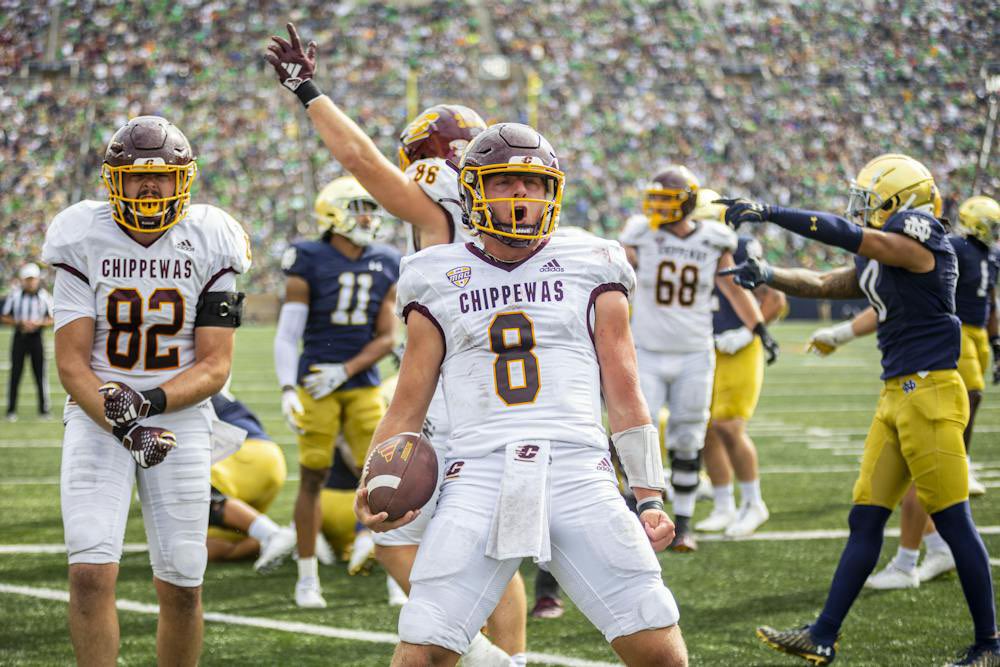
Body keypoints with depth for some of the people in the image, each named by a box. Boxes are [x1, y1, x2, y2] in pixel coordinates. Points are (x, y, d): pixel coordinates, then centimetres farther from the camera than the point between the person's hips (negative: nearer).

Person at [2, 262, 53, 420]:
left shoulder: (44, 296, -1)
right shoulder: (14, 296, -3)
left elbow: (51, 319, 4)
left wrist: (38, 323, -15)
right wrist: (20, 323, -16)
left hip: (36, 337, 1)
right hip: (19, 336, -1)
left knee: (41, 373, 1)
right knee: (15, 373, 0)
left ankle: (43, 409, 10)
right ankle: (11, 410, 5)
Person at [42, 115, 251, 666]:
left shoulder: (208, 246, -3)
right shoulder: (85, 243, -5)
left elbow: (215, 367, -5)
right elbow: (71, 362, -7)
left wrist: (149, 402, -22)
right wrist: (124, 429, -22)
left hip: (180, 415, 1)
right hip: (97, 414, -1)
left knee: (181, 585, 2)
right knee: (91, 573, -15)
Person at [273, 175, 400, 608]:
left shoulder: (384, 267, 5)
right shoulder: (309, 266, -6)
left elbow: (386, 337, 5)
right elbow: (286, 335, -6)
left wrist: (345, 370, -9)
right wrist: (288, 390, -17)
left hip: (362, 384, 3)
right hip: (317, 384, -3)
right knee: (313, 477, 1)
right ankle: (307, 577, 10)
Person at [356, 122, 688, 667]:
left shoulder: (589, 269, 13)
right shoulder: (441, 282, 13)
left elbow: (624, 393, 14)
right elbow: (407, 406, 15)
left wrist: (649, 497, 8)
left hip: (579, 474, 0)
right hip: (479, 474, 0)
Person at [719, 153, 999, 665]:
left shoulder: (919, 243, -11)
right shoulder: (879, 263, 15)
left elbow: (844, 235, -17)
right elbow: (824, 285, 25)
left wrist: (768, 213, -14)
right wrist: (768, 276, 10)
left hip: (929, 393, -9)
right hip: (897, 396, 9)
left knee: (954, 522, -3)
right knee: (865, 520, 7)